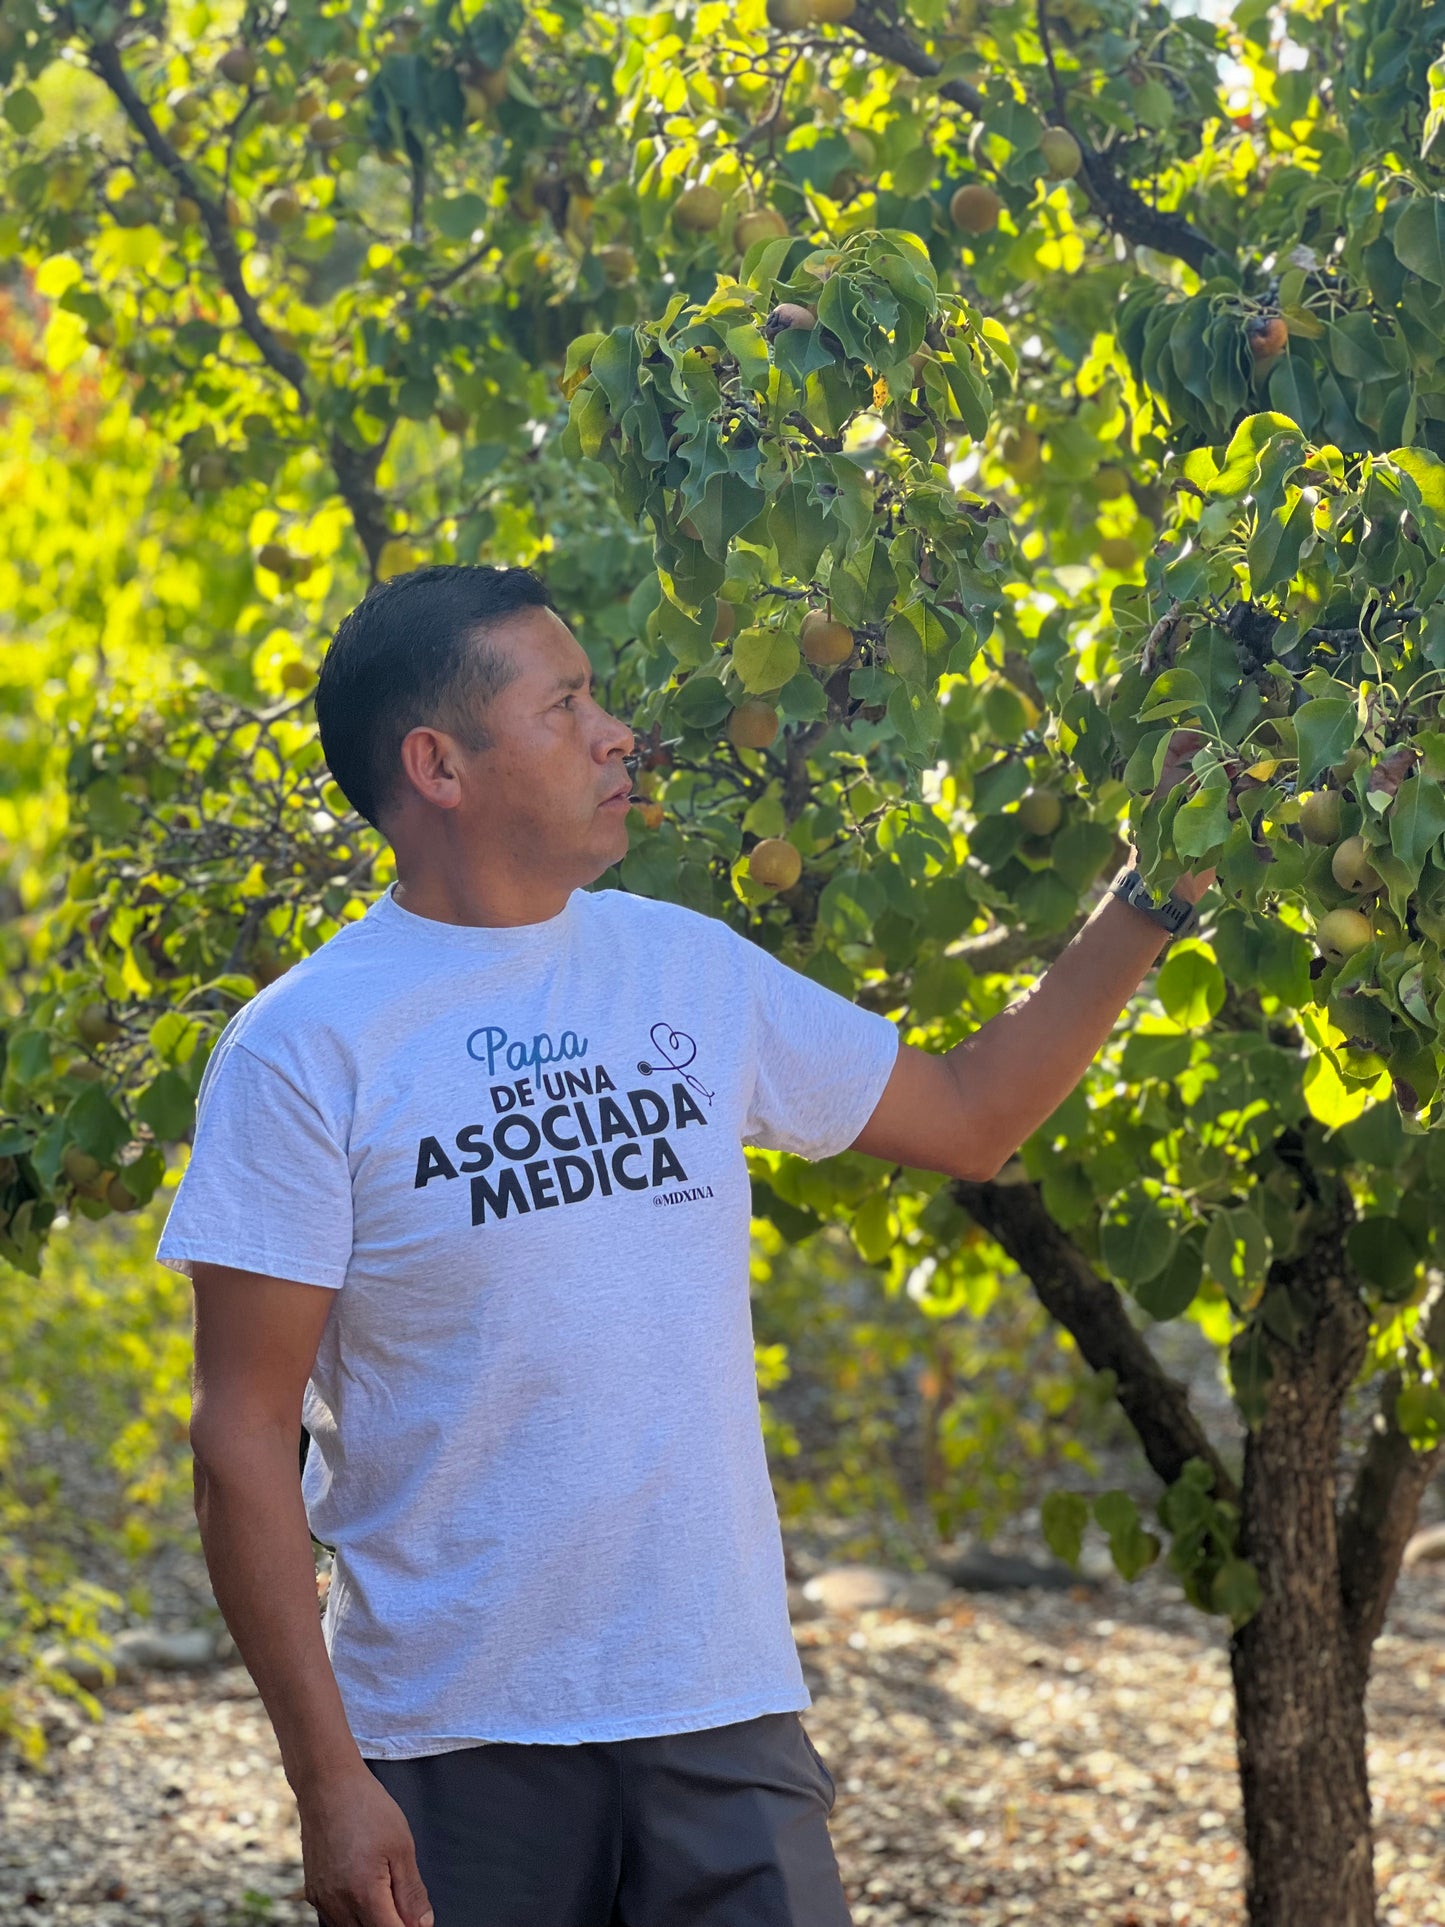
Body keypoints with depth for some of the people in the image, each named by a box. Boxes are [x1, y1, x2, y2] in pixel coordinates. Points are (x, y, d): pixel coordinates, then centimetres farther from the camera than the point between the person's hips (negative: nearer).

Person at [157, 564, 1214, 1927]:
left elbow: (969, 1116, 21)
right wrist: (326, 1775, -13)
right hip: (454, 1751, -4)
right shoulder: (305, 1049, -7)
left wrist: (1158, 899, 14)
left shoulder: (691, 970, 8)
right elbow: (243, 1435, -9)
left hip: (723, 1714, 4)